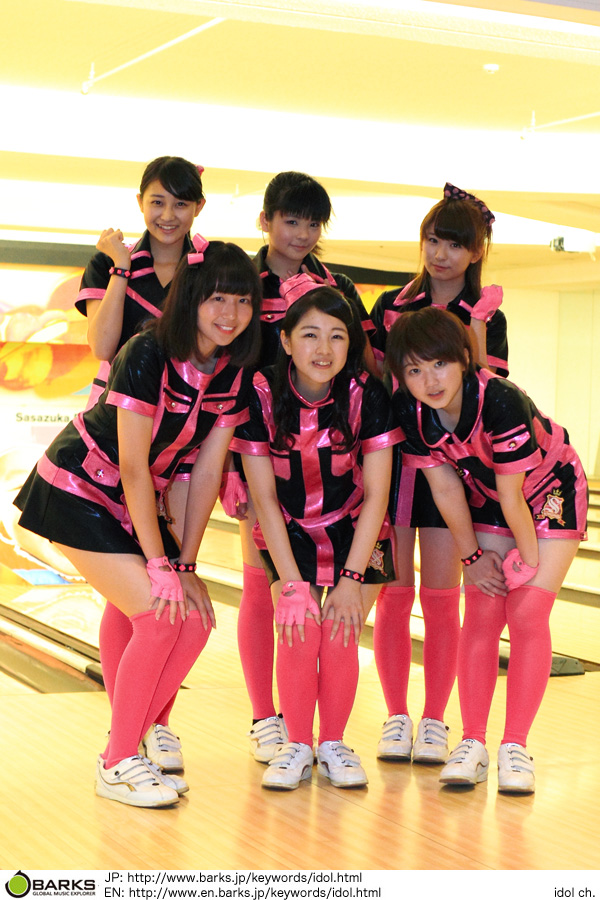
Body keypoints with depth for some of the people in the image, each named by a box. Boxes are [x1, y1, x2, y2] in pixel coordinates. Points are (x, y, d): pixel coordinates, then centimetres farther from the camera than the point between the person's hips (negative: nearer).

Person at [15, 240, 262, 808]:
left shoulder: (235, 373, -6)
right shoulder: (147, 357, -25)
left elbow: (207, 471, -4)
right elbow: (132, 466, -24)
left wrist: (186, 564, -6)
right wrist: (160, 565, -22)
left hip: (141, 501, 7)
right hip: (77, 493, -7)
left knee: (195, 620, -5)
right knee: (159, 617, -18)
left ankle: (130, 737, 13)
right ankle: (118, 765, -3)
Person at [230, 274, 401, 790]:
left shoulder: (367, 396, -21)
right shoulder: (260, 395, -21)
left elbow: (376, 496, -16)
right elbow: (264, 499, -16)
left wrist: (351, 578, -20)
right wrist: (291, 584, -19)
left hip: (354, 532, 0)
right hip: (290, 533, 0)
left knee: (340, 631, -15)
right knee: (299, 627, -18)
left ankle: (334, 745, 7)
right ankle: (297, 746, 3)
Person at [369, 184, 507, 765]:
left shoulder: (486, 316, 4)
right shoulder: (391, 307, 9)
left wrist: (476, 341, -15)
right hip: (390, 454, 2)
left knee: (440, 598, 1)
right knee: (393, 594, 3)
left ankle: (434, 722, 12)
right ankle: (396, 717, 14)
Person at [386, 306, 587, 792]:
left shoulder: (503, 402, -38)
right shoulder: (410, 409, -22)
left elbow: (512, 497, -27)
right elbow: (445, 487, -10)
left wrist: (529, 559, -16)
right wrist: (472, 557, -4)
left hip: (551, 492, -4)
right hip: (487, 499, 4)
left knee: (527, 615, -10)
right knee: (481, 616, -2)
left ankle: (515, 746, -1)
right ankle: (473, 743, 5)